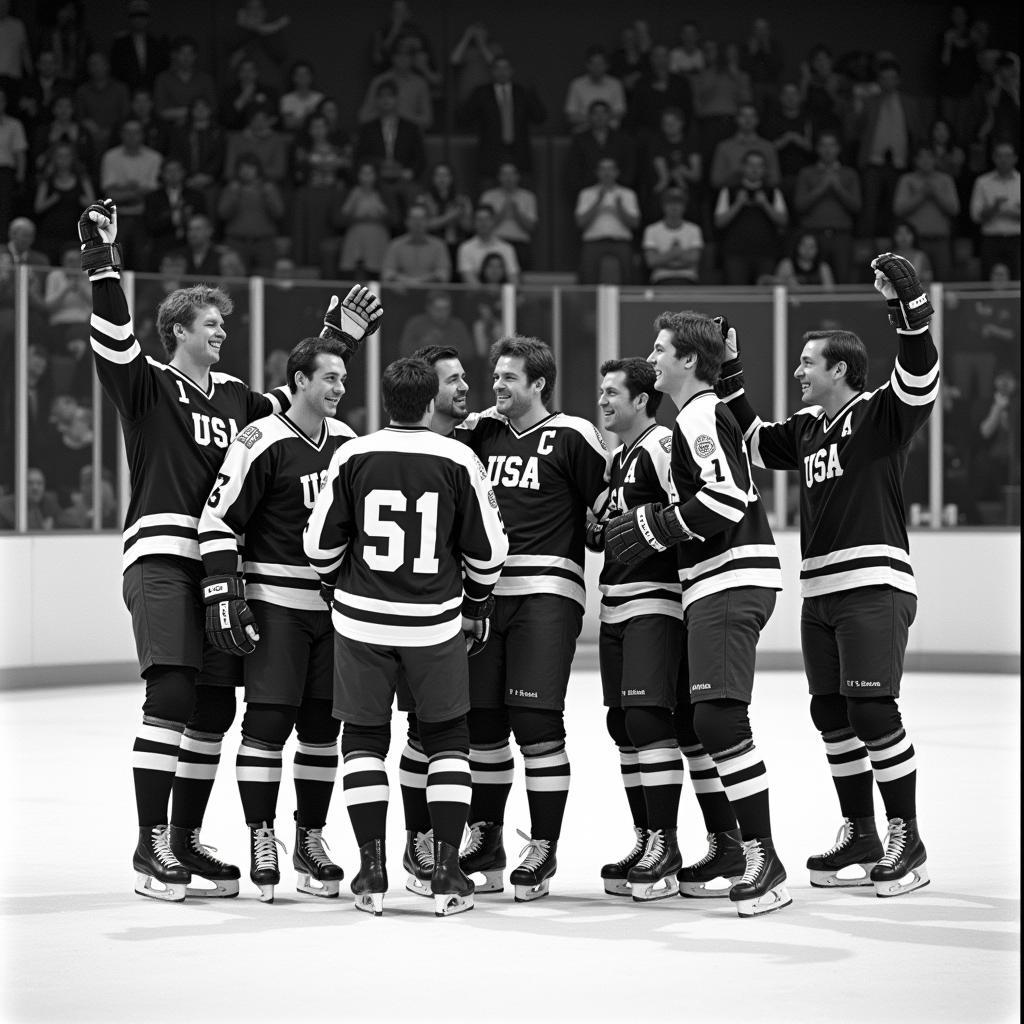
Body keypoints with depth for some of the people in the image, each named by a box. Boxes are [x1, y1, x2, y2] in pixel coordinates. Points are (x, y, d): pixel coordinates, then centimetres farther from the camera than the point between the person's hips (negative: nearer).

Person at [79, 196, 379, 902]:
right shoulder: (148, 385, 2)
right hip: (160, 558, -7)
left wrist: (334, 340, 28)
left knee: (215, 706, 7)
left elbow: (292, 406, 32)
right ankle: (151, 847, -15)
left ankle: (186, 840, 17)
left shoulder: (234, 395, 19)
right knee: (171, 693, -17)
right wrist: (104, 266, -23)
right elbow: (113, 342, -14)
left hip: (220, 565, 7)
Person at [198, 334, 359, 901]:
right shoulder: (263, 441, -11)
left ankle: (309, 839, 17)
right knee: (268, 720, -7)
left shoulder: (347, 440, 10)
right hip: (275, 601, -6)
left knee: (322, 725, 8)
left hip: (335, 603, 6)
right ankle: (261, 839, 1)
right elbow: (218, 517, -12)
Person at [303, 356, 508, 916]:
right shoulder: (458, 460, -4)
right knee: (447, 738, 13)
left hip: (362, 618, 0)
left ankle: (372, 871, 8)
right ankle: (447, 874, 6)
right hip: (435, 622, 0)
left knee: (364, 737, 13)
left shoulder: (352, 456, -3)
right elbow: (487, 549, 1)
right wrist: (477, 608, 17)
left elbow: (321, 543, 1)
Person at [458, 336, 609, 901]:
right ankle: (485, 839, 18)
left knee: (536, 721, -9)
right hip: (484, 591, 6)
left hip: (546, 594, -6)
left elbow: (610, 506, -2)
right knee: (482, 720, 7)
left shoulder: (571, 436, -1)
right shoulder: (482, 434, 16)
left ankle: (543, 848, -2)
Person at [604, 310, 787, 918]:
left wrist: (654, 527, -13)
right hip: (714, 587, 11)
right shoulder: (703, 417, 23)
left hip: (732, 583, -11)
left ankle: (765, 863, -20)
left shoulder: (701, 417, -9)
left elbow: (726, 498, -21)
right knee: (689, 718, 12)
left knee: (719, 717, -18)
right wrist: (648, 524, 19)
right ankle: (733, 847, 18)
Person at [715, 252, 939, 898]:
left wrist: (907, 305, -32)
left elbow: (921, 381, -22)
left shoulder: (880, 413, -4)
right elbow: (755, 443, 32)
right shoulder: (807, 428, 17)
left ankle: (907, 841, -6)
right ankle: (860, 836, 20)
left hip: (874, 586, -8)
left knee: (874, 711, -13)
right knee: (832, 716, 9)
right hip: (820, 593, 8)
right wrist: (730, 378, 27)